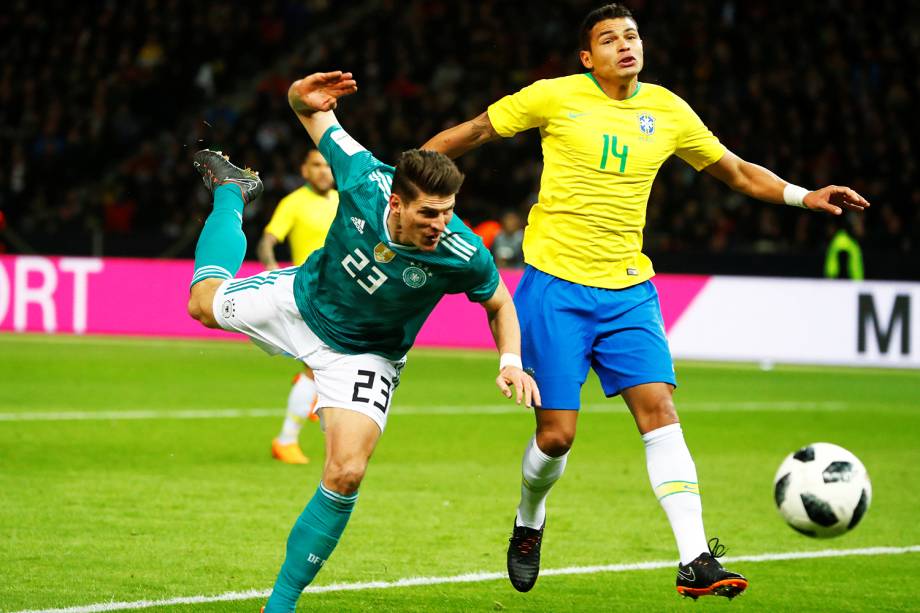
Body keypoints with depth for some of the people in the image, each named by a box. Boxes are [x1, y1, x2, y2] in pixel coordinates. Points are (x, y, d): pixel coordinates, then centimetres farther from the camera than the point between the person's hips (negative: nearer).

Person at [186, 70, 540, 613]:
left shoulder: (462, 254, -34)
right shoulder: (365, 180, -33)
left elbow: (499, 302, -11)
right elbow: (313, 112, -17)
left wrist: (512, 361, -27)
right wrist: (304, 98, -41)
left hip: (365, 354, -2)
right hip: (302, 300, 2)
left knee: (346, 474, -18)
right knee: (205, 301, 24)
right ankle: (231, 194, 53)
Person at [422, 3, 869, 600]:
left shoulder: (667, 111, 6)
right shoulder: (555, 98, -3)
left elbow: (736, 171, 18)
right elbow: (474, 132, 6)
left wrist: (804, 195, 7)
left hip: (628, 291, 3)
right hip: (555, 285, -3)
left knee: (659, 409, -12)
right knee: (557, 433, -4)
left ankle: (696, 562, -16)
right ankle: (529, 524, 28)